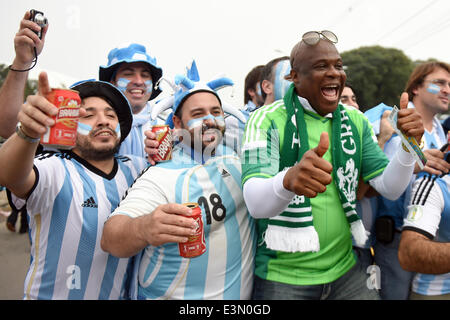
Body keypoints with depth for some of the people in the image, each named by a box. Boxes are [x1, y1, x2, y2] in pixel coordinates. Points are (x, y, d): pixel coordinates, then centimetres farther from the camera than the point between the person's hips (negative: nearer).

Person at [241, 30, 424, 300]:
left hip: (344, 269, 5)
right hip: (283, 277, -4)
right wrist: (288, 181, -48)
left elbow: (390, 189, 3)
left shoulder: (355, 121, 4)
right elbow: (255, 204, -26)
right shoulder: (268, 119, -13)